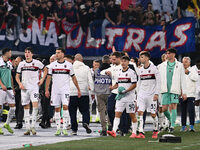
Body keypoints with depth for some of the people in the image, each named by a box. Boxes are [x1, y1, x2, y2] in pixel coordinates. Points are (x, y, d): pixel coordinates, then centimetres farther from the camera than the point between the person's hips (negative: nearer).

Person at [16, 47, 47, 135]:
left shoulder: (37, 63, 0)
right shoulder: (21, 64, 9)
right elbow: (17, 76, 15)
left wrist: (42, 80, 4)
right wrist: (20, 84, -2)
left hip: (34, 87, -3)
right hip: (24, 88, 3)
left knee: (35, 104, -20)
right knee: (26, 107, 3)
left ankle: (33, 126, -14)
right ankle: (27, 128, 7)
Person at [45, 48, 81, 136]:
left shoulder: (68, 65, 3)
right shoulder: (52, 65, 6)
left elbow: (73, 78, 9)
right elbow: (48, 77, 8)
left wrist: (78, 90, 10)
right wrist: (46, 90, 0)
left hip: (65, 90, -2)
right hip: (55, 90, 2)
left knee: (65, 106, -14)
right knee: (57, 109, 4)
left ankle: (64, 128, -12)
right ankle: (58, 129, 9)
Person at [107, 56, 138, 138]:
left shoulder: (132, 72, -6)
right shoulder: (119, 72, 14)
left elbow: (134, 85, -11)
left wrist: (126, 91, -20)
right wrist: (110, 88, 6)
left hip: (130, 96, -5)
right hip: (120, 97, 5)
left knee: (132, 115, 3)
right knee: (117, 113, -6)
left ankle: (134, 132, 11)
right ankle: (114, 131, -14)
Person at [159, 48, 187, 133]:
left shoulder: (179, 65, 4)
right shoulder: (163, 65, 11)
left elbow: (183, 80, 3)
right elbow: (159, 78, 12)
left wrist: (184, 92, -1)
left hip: (175, 90, -3)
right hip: (165, 90, 3)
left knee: (173, 107, -10)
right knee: (164, 109, -1)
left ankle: (172, 126, -4)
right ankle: (171, 120, 26)